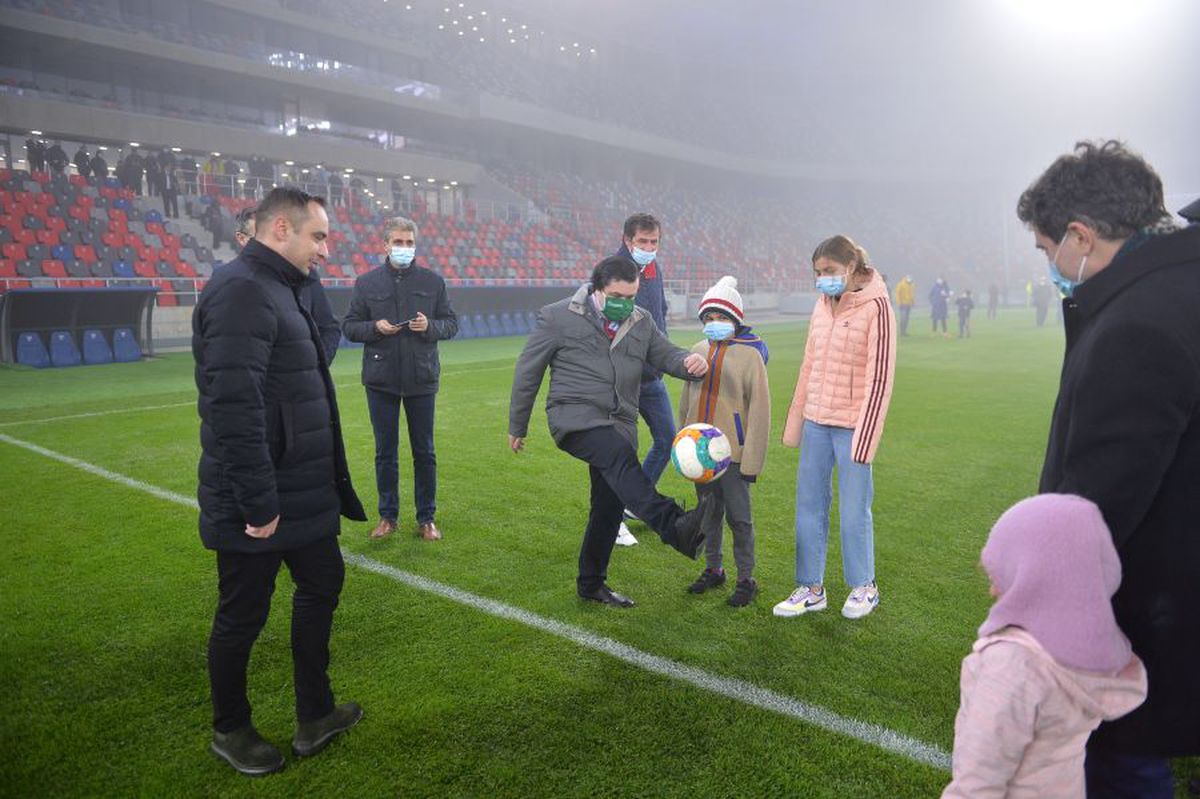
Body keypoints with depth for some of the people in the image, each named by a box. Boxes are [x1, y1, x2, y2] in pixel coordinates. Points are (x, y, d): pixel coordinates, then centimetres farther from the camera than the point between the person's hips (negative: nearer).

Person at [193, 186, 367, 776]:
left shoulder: (276, 289, 12)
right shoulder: (242, 291, -20)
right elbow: (234, 406, -27)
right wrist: (258, 502, -25)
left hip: (301, 493, 10)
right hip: (256, 504, -10)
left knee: (322, 582, 19)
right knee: (243, 616, 8)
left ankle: (315, 715, 35)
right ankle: (230, 731, 32)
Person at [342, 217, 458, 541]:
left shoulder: (433, 281, 3)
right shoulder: (366, 283, 2)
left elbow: (451, 324, 6)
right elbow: (349, 326, 5)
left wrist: (430, 326, -15)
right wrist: (375, 327, -14)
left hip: (422, 379, 0)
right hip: (381, 380, 0)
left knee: (424, 451, 7)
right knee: (385, 451, 9)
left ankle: (426, 518, 19)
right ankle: (388, 515, 23)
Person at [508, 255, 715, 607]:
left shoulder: (641, 321, 12)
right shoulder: (558, 318, -3)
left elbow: (666, 355, 12)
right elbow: (528, 372, 2)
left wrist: (691, 363, -15)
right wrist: (517, 427, 6)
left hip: (619, 426, 6)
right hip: (576, 418, -6)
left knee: (610, 506, 9)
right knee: (620, 456, -35)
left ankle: (591, 584, 27)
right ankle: (675, 527, -52)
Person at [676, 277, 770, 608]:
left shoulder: (749, 354, -9)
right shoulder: (699, 351, 7)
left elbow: (759, 408, -11)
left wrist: (752, 458, -14)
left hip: (732, 452, -5)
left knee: (739, 517, 3)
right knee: (709, 513, 16)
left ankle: (746, 579, 18)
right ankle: (713, 570, 32)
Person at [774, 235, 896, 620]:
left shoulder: (875, 306, -9)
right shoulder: (823, 304, 10)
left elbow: (880, 376, -12)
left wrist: (865, 435, -14)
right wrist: (795, 420, 15)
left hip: (851, 426, -6)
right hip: (816, 422, 6)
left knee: (854, 510, 5)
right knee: (809, 505, 9)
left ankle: (863, 587, 25)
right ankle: (811, 589, 21)